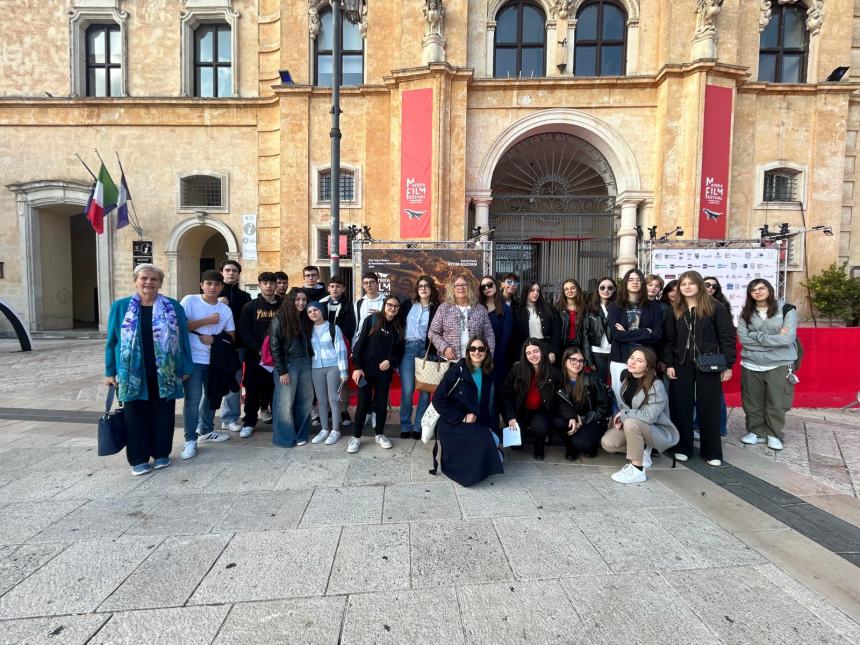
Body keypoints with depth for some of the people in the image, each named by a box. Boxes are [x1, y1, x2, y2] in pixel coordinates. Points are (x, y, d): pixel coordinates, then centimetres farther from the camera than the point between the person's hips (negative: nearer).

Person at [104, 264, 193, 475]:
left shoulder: (173, 307, 3)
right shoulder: (120, 307, 3)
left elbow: (183, 338, 5)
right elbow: (112, 341, 6)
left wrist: (185, 368, 2)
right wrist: (109, 371, 3)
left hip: (165, 374, 0)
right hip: (133, 374, 0)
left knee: (163, 415, 9)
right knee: (136, 416, 7)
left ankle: (161, 454, 25)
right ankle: (138, 458, 20)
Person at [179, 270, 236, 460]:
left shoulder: (225, 309, 6)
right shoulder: (189, 301, -5)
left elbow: (231, 336, 7)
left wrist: (214, 339, -11)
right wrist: (206, 321, -15)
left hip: (215, 360, 5)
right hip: (193, 359, -5)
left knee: (211, 396, 16)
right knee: (193, 399, -8)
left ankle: (206, 431, 33)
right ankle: (190, 440, 0)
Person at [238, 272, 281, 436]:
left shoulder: (283, 306, 7)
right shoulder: (250, 307, 4)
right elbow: (244, 332, -4)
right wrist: (259, 349, -15)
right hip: (254, 356, -1)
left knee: (276, 389, 6)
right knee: (253, 391, 3)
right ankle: (249, 422, 13)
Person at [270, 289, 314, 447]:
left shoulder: (306, 319, 10)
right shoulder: (279, 319, -6)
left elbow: (308, 342, 10)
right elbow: (274, 347, -9)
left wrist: (310, 361, -1)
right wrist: (282, 371, -13)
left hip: (305, 363, 5)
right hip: (287, 364, -5)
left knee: (305, 400, 7)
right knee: (285, 402, 0)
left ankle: (300, 435, 20)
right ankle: (285, 437, 13)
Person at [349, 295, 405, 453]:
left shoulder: (398, 328, 9)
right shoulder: (372, 320, -2)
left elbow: (400, 352, 12)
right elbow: (360, 343, -7)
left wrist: (391, 362, -9)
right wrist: (357, 367, -13)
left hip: (385, 372, 3)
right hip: (366, 369, -3)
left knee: (382, 404, 8)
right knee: (363, 404, 0)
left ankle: (379, 435, 25)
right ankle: (356, 437, 14)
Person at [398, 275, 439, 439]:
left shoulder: (436, 308, 4)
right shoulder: (408, 304, 7)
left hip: (426, 350, 0)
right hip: (407, 348, 0)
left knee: (426, 389, 1)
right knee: (407, 389, -4)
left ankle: (419, 426, 13)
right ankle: (405, 426, 10)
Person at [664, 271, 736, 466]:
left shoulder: (715, 307, -2)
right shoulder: (675, 310, 8)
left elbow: (727, 337, -4)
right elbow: (669, 339, 8)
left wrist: (727, 365, -9)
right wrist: (669, 364, 0)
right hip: (682, 364, 3)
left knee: (709, 408, 4)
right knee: (682, 407, 6)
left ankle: (712, 452, 16)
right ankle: (683, 448, 18)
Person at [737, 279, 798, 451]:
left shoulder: (787, 310, -3)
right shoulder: (746, 313, 5)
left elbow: (788, 338, -14)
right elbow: (743, 338, -7)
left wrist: (758, 337, -10)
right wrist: (774, 339, -12)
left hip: (779, 365, -2)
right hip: (751, 365, 2)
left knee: (776, 403, 5)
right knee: (753, 403, 9)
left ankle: (774, 435, 21)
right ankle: (756, 432, 25)